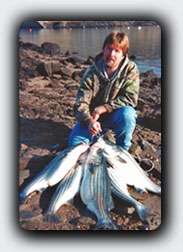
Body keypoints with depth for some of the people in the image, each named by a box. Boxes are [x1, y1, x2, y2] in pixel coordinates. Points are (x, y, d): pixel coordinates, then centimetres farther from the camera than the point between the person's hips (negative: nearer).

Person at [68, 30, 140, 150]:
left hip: (116, 117, 0)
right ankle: (98, 137, 18)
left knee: (127, 113, -34)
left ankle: (122, 150, -8)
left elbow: (130, 98, -20)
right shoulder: (91, 73, -14)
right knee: (75, 143, -15)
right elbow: (80, 104, -18)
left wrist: (100, 109, -24)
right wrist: (89, 121, -41)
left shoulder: (131, 69, -13)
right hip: (93, 119, 1)